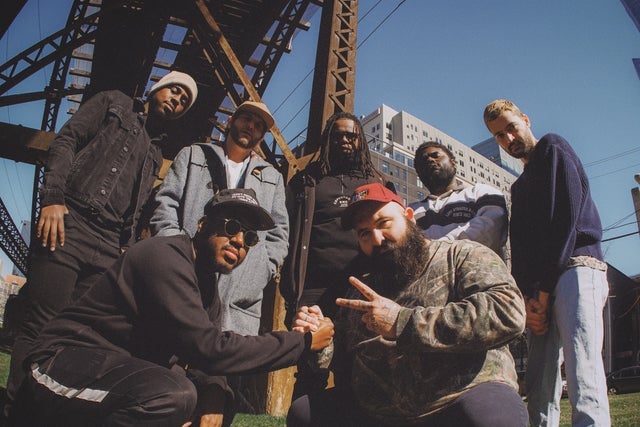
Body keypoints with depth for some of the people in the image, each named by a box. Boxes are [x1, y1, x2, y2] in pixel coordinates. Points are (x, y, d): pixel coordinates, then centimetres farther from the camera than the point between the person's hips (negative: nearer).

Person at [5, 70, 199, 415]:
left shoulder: (155, 152, 25)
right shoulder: (114, 103, 13)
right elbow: (66, 141, 1)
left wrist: (127, 250, 8)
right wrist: (53, 197, -13)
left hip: (109, 248, 5)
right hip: (68, 224, -5)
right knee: (41, 327, -7)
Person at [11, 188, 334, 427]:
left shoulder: (207, 285, 9)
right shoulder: (166, 255, -19)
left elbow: (205, 357, 9)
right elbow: (207, 348, -27)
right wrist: (303, 342, -20)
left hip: (121, 374, 10)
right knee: (175, 393, -33)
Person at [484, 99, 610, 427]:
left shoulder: (553, 149, 8)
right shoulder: (519, 187, 29)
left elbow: (566, 216, -7)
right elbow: (519, 247, 17)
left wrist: (544, 289, -9)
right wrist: (527, 298, -1)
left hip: (575, 268, -7)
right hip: (540, 287, 8)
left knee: (582, 376, -19)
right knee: (538, 388, 2)